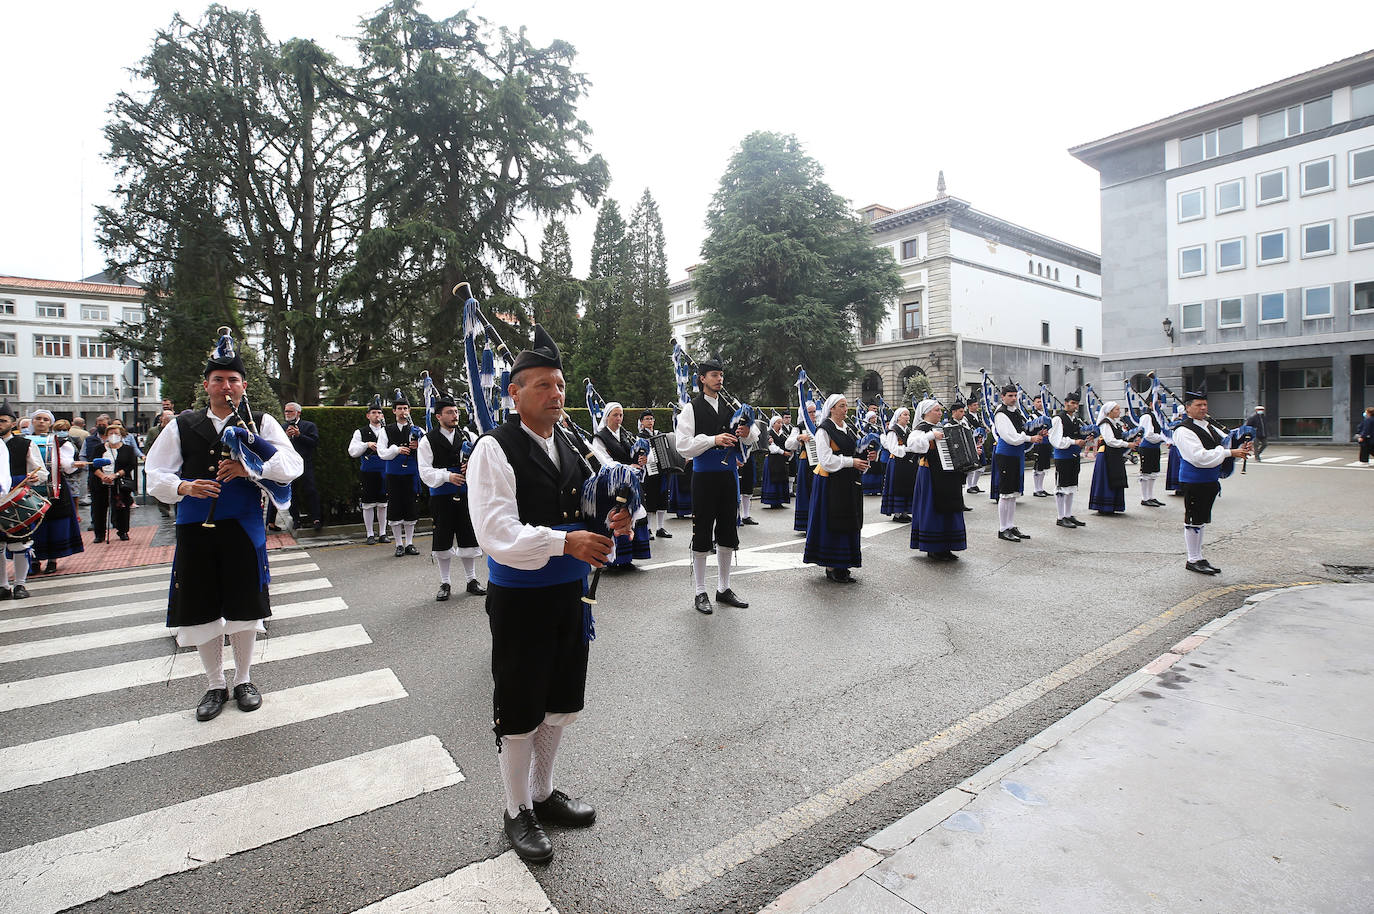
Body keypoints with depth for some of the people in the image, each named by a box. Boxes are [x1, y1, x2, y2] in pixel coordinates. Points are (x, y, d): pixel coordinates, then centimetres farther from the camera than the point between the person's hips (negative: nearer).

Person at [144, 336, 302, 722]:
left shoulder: (261, 423, 3)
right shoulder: (182, 425, 8)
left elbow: (292, 464, -8)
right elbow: (155, 473, 7)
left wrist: (250, 470, -22)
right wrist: (183, 487, -13)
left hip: (243, 527, -1)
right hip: (195, 530, 2)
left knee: (243, 606, 9)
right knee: (201, 609, 8)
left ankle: (243, 679, 29)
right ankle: (215, 685, 27)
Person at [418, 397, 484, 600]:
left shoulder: (467, 437, 7)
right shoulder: (428, 440, -3)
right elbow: (425, 472, -7)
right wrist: (447, 476, -21)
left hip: (465, 494, 3)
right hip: (441, 497, -3)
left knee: (469, 537, 8)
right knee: (442, 541, 5)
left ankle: (471, 580, 22)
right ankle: (445, 583, 19)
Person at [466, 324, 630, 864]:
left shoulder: (568, 448, 7)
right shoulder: (495, 450, -15)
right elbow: (498, 535, -24)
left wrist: (608, 525, -8)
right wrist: (565, 542, -36)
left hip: (569, 594, 7)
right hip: (519, 601, -7)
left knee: (562, 703, 20)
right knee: (519, 712, 10)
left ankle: (543, 793, 43)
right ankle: (518, 811, 34)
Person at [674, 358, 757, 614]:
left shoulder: (731, 405, 8)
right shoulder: (692, 408, -5)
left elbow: (754, 436, 13)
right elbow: (683, 445, -13)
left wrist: (747, 433, -10)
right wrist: (713, 440, -22)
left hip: (729, 475, 5)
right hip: (704, 476, -5)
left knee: (728, 533, 13)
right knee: (702, 535, 2)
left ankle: (724, 588, 27)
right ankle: (700, 593, 15)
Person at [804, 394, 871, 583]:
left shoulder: (847, 428, 16)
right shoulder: (824, 429, -9)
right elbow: (826, 459, -16)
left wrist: (865, 458, 2)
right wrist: (850, 461, -19)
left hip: (849, 482, 8)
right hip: (831, 483, -8)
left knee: (847, 523, 8)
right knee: (832, 524, -4)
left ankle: (841, 566, 15)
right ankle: (831, 568, 3)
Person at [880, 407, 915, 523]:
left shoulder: (909, 430, 16)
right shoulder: (893, 431, -8)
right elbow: (893, 449, -17)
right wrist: (908, 448, -23)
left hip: (909, 463, 7)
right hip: (897, 463, -7)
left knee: (908, 487, 8)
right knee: (898, 487, -5)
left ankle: (904, 512, 16)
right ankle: (896, 513, 1)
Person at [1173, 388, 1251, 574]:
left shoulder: (1209, 427, 13)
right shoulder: (1183, 431, -15)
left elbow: (1227, 441, 16)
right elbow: (1199, 457, -23)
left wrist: (1241, 447, -5)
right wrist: (1229, 452, -22)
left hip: (1210, 481, 9)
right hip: (1194, 482, -9)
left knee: (1201, 520, 16)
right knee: (1193, 521, 1)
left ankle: (1198, 557, 25)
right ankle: (1193, 560, 11)